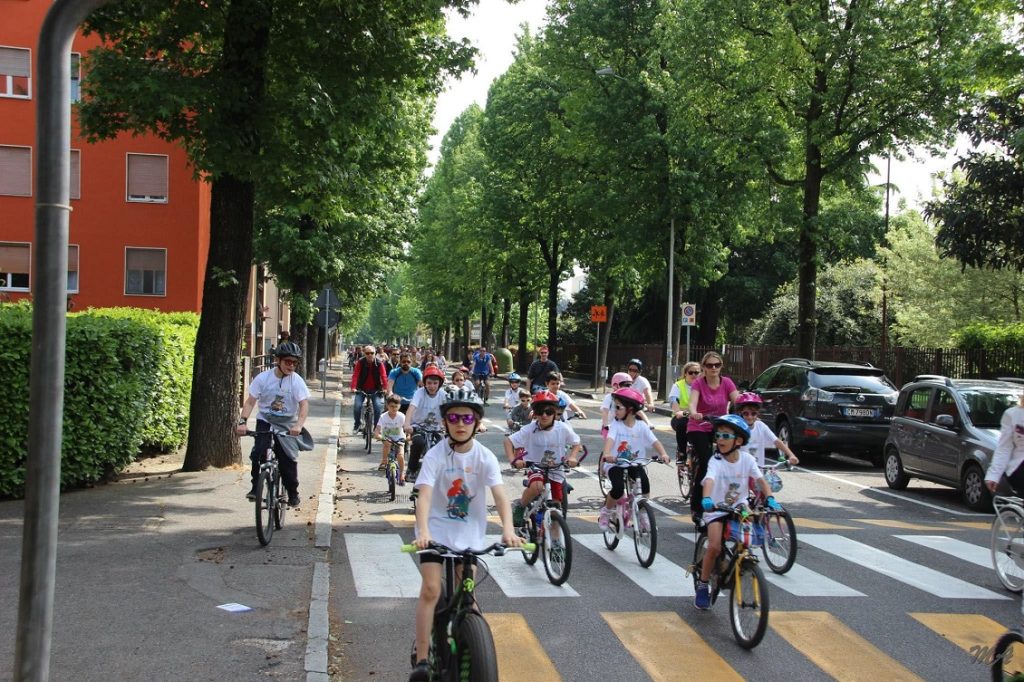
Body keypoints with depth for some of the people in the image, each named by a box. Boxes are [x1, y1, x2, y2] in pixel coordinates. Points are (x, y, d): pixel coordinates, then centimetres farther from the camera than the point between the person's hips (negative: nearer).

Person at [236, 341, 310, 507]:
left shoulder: (297, 381, -12)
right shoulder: (263, 378, -11)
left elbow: (304, 405, -20)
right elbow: (250, 402, -9)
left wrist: (299, 425, -36)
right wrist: (243, 421, -23)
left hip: (287, 424, 0)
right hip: (265, 420, 0)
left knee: (288, 458, -5)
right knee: (258, 452, -20)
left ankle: (292, 493, 15)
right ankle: (255, 487, -3)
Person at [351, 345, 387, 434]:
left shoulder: (379, 363, -10)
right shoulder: (360, 362, -10)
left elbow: (384, 376, -18)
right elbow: (355, 375, -18)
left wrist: (385, 388, -32)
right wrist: (353, 388, -32)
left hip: (375, 389, 0)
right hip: (362, 389, 0)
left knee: (378, 406, -18)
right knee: (357, 405, -17)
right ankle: (358, 424, 8)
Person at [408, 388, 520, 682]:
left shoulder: (485, 457, -11)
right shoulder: (435, 455, -15)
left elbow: (500, 495, -21)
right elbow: (425, 495, -27)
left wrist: (508, 529, -38)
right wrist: (423, 531, -43)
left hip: (470, 532, 2)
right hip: (437, 529, -2)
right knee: (431, 590, -13)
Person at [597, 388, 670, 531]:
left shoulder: (641, 426, -2)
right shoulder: (616, 424, -5)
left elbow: (654, 441, -11)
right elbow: (610, 439, -23)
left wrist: (663, 454, -31)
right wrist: (606, 454, -43)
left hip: (634, 463, 1)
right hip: (615, 464, -1)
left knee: (644, 483, -25)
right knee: (618, 488, -25)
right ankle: (605, 512, 5)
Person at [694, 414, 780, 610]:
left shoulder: (747, 459, -6)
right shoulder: (716, 461, -16)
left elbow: (760, 480, -11)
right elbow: (710, 480, -33)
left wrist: (770, 498, -29)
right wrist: (706, 499, -53)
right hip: (717, 510, -3)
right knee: (714, 547, -19)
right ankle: (702, 586, 0)